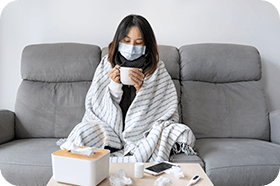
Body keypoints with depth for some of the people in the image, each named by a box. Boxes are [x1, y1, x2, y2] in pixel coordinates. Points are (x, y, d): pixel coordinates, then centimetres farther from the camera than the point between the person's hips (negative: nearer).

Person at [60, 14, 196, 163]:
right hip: (111, 132, 0)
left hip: (143, 133, 1)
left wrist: (141, 88, -20)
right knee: (83, 131, -27)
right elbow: (96, 110, 1)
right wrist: (114, 86, -16)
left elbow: (165, 112, -5)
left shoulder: (157, 69, 0)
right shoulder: (106, 66, 2)